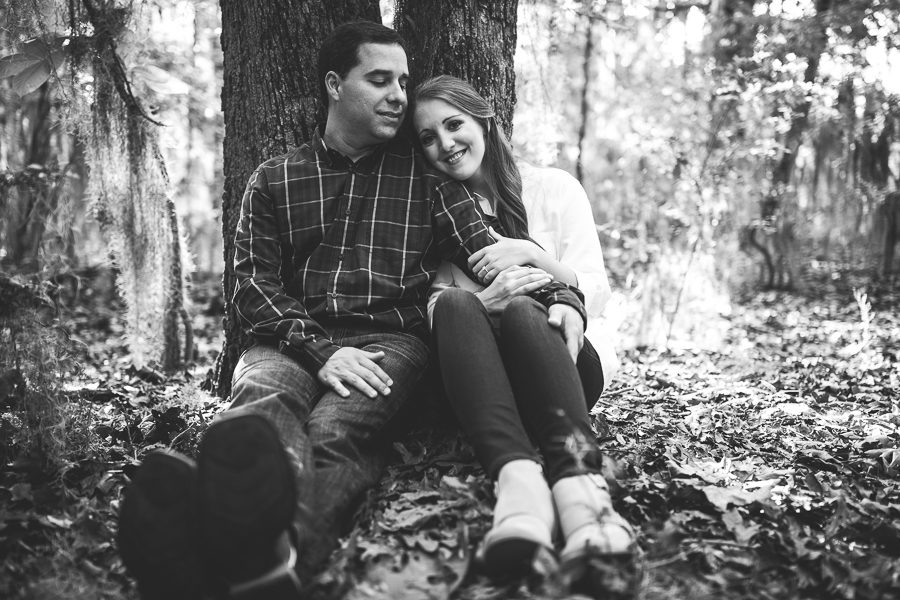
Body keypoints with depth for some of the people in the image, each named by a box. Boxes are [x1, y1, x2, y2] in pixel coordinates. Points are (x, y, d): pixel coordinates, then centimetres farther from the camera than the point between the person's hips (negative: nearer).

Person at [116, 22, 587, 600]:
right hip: (291, 341, 1)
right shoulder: (275, 179, 19)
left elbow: (485, 253, 12)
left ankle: (285, 545, -69)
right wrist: (319, 349, -11)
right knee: (262, 404, -36)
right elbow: (255, 286, 8)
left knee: (334, 429, -36)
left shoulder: (424, 175, 20)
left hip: (391, 339, -1)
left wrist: (559, 297, -9)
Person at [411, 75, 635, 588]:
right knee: (457, 304, -30)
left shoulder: (552, 187, 8)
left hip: (568, 358, -1)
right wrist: (484, 302, -18)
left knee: (521, 310, -33)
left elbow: (597, 293, 2)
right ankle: (517, 474, -52)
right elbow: (436, 311, 3)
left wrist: (530, 253, -14)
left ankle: (577, 479, -55)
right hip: (479, 374, 1)